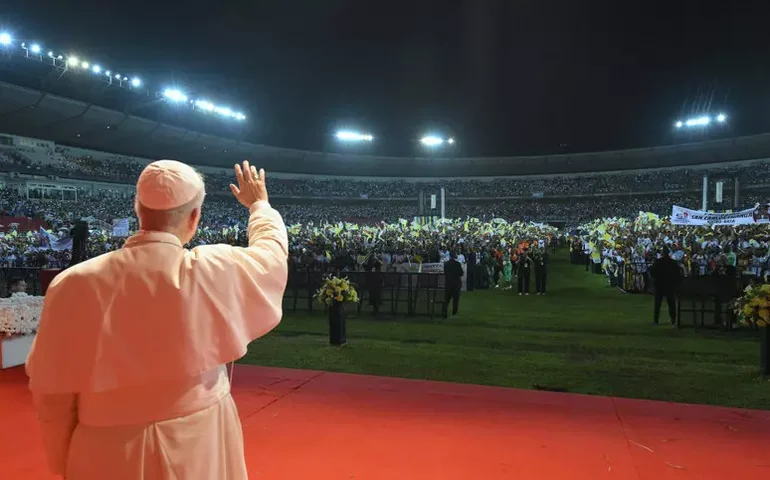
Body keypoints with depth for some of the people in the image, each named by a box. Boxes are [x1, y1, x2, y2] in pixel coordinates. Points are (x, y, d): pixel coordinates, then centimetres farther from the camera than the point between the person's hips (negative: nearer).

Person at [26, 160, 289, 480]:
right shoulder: (216, 272, -17)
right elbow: (271, 249, 4)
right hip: (199, 448, 0)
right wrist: (259, 205, 24)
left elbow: (52, 395, -6)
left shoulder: (74, 286, -14)